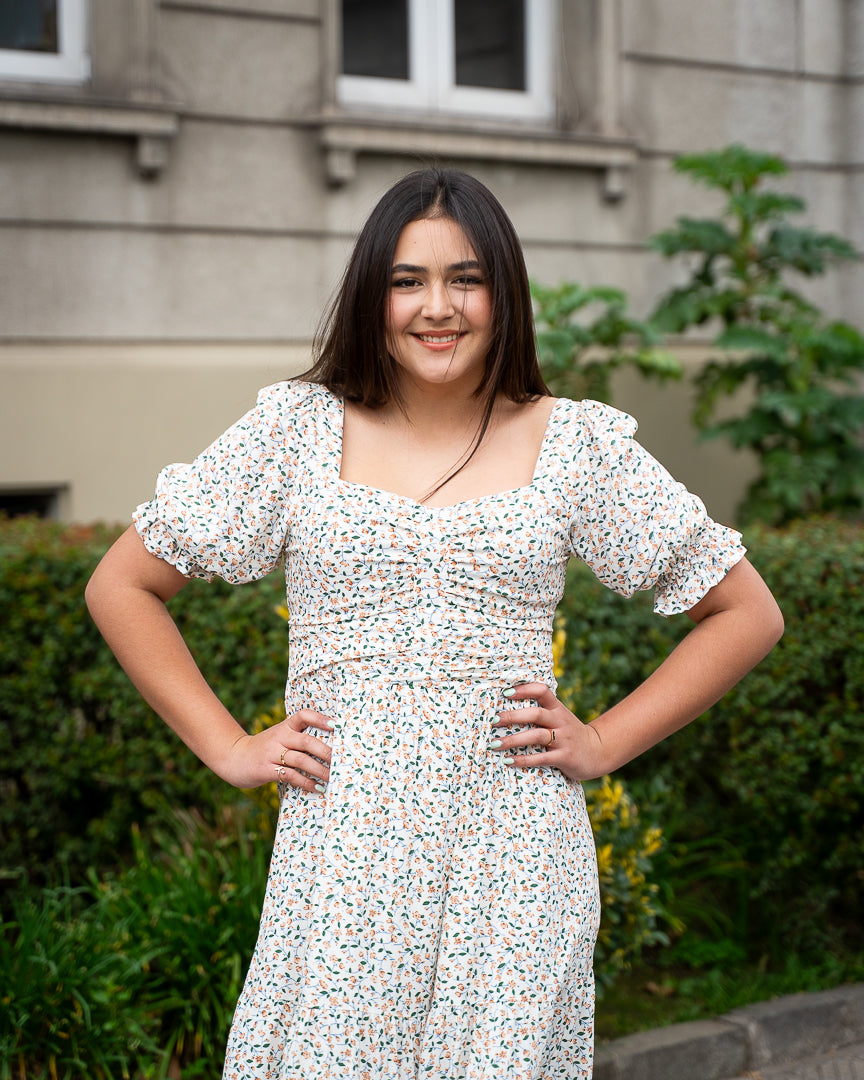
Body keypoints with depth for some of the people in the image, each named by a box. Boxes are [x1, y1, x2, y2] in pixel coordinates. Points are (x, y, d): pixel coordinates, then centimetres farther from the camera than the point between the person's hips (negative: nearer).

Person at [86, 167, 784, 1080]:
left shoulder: (577, 445, 4)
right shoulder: (299, 430, 4)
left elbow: (747, 613, 11)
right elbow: (120, 587, 10)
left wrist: (604, 743, 3)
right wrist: (228, 747, 2)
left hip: (512, 861, 0)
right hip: (341, 855, 0)